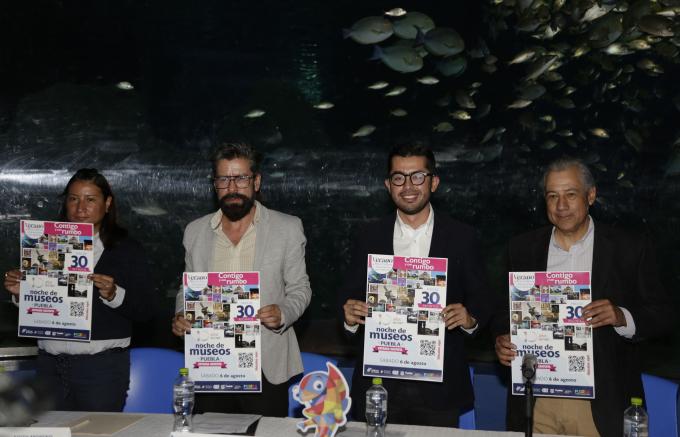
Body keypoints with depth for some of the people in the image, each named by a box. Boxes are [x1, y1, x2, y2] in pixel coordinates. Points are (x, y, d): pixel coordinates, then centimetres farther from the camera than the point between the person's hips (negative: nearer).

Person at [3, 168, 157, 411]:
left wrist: (114, 295, -22)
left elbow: (147, 310, -6)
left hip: (102, 365, -3)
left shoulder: (126, 250, 0)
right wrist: (19, 292, -2)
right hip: (49, 363, 3)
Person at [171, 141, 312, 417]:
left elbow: (299, 288, 4)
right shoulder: (195, 231, 9)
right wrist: (180, 316, -3)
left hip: (266, 366, -2)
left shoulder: (288, 228, 0)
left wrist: (283, 314, -16)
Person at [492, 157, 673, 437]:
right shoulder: (522, 249, 6)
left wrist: (622, 317, -19)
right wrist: (501, 339, -7)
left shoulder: (629, 249, -1)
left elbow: (661, 315, 0)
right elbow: (507, 310, 13)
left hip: (602, 403, -2)